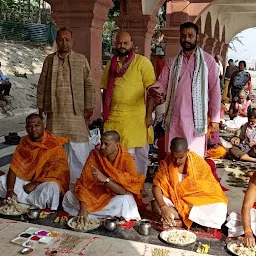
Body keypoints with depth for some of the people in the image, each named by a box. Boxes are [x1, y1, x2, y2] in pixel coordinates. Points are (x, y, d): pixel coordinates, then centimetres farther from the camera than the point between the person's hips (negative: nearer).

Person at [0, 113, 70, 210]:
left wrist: (35, 184, -20)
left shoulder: (54, 145, -11)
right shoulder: (24, 143, 4)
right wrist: (10, 190, -16)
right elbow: (14, 168, -1)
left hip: (46, 182, -6)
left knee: (51, 188, -38)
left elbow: (58, 171, -17)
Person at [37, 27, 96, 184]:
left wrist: (89, 107, -3)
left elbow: (89, 85, 2)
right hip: (55, 112, 2)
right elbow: (42, 85, 11)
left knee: (79, 146, -2)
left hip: (76, 111, -2)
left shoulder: (81, 60, 4)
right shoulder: (49, 60, 9)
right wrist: (41, 107, 9)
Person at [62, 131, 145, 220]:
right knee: (68, 195, -13)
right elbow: (83, 182, -16)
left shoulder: (127, 160, -20)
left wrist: (105, 180, -36)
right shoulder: (95, 155, -13)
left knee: (125, 200, -36)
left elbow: (127, 191, -26)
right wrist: (83, 208, -28)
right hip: (95, 195, 3)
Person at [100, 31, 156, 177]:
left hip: (137, 117, -4)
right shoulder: (111, 64, 12)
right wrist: (105, 113, 13)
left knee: (140, 153, 7)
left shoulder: (142, 62, -3)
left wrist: (149, 115, -10)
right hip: (114, 117, 4)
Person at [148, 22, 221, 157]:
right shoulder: (172, 61, 12)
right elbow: (162, 83, 6)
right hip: (174, 118, 3)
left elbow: (214, 90, 1)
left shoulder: (208, 60, 2)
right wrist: (152, 89, -19)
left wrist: (215, 118, -3)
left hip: (196, 118, -3)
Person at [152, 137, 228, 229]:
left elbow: (210, 187, -10)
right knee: (157, 205, -30)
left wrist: (193, 204, -22)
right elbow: (156, 186, -17)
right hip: (174, 200, 1)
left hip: (197, 202, -1)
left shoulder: (199, 163, -14)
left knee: (219, 210, -29)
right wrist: (163, 206, -34)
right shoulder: (166, 163, -11)